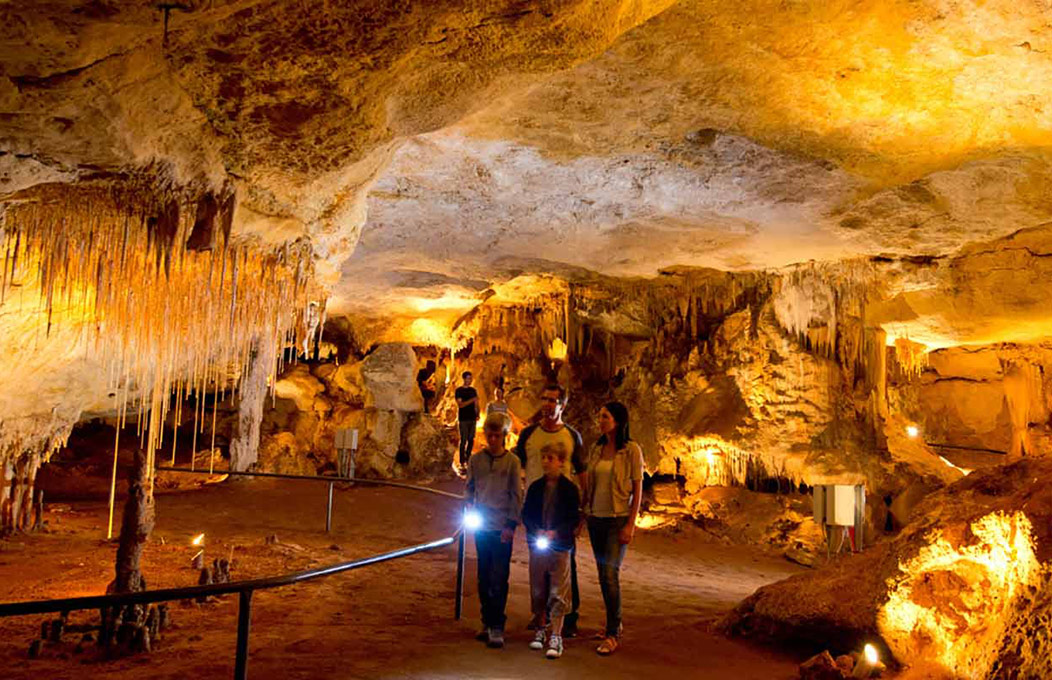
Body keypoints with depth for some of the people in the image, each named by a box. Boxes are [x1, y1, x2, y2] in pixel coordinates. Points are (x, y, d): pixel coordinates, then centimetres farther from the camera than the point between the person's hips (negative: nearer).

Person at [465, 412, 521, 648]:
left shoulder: (512, 462, -2)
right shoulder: (476, 460, 5)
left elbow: (516, 495, -1)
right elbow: (470, 488, 13)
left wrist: (511, 525, -5)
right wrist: (469, 508, -3)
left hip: (502, 527, -3)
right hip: (481, 525, 3)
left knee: (499, 579, -5)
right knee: (484, 576, 10)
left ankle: (497, 627, 0)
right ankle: (487, 622, 20)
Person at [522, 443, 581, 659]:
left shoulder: (569, 488, -3)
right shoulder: (535, 487, 6)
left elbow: (575, 519, -4)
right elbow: (526, 514, 7)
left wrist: (556, 532, -17)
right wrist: (536, 530, -11)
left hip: (560, 546, -3)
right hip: (537, 544, 3)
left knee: (558, 593, -5)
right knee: (538, 590, 10)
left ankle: (556, 638, -1)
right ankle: (540, 631, 25)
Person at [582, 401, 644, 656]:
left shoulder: (631, 450, -7)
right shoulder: (597, 449, 8)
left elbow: (638, 489, -7)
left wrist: (631, 524, -12)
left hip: (618, 519, -6)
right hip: (595, 518, 6)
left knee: (610, 574, -11)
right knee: (604, 575, 11)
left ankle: (613, 635, -2)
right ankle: (615, 624, 25)